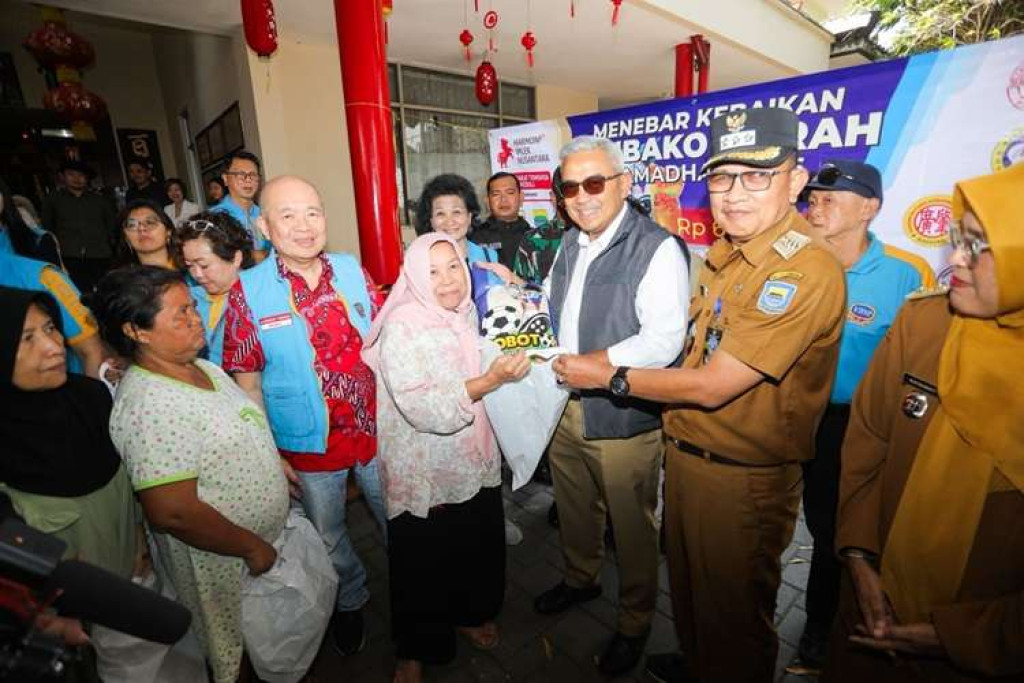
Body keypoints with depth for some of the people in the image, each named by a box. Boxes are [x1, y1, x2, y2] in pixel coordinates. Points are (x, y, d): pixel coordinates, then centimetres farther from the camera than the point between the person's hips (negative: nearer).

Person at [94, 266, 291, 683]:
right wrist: (252, 547, -20)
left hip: (271, 531, 8)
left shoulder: (203, 368, 0)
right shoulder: (148, 406, -28)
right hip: (222, 561, -8)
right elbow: (172, 513, -29)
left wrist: (276, 465, 11)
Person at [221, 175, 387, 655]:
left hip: (376, 431, 2)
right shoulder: (247, 292, -12)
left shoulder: (352, 271, -6)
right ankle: (349, 601, 52)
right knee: (329, 539, 22)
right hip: (310, 447, -1)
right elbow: (248, 381, -7)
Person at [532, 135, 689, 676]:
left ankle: (634, 623, 40)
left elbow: (662, 344, -26)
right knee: (574, 509, 26)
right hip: (566, 407, 7)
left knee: (631, 527, 14)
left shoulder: (657, 249, -17)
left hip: (624, 419, -7)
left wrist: (587, 364, -22)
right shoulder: (569, 244, 8)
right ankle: (580, 578, 54)